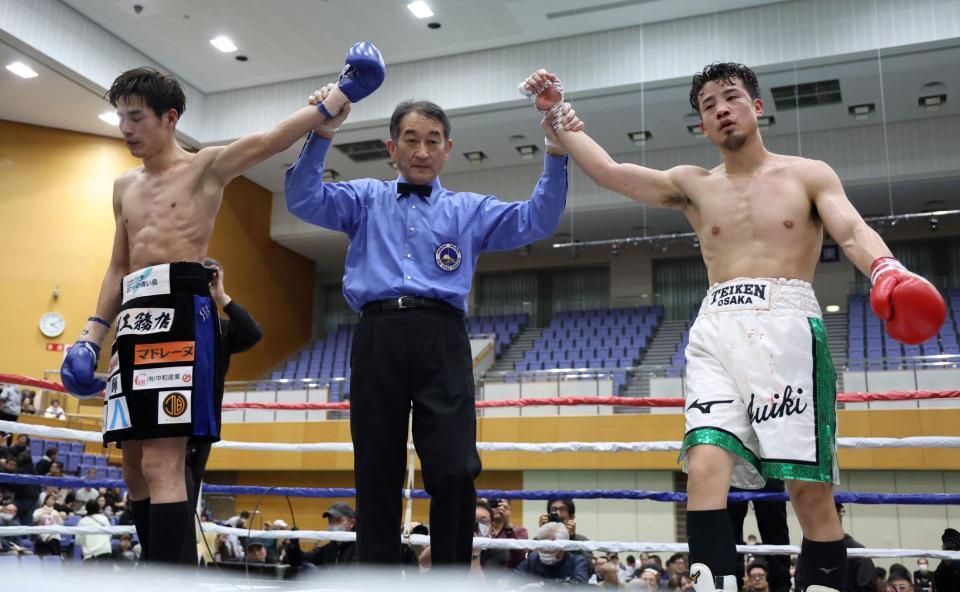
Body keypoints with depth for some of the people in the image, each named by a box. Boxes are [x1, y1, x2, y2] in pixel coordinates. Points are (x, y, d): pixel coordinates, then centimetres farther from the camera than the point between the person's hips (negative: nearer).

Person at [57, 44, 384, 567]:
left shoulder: (207, 167, 4)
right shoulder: (125, 186, 23)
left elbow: (271, 140, -9)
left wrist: (340, 96, -13)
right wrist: (94, 331, 14)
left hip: (182, 310, -7)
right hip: (134, 317, 8)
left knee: (162, 467, -15)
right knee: (136, 469, 8)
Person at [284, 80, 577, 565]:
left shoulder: (470, 210, 23)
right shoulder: (366, 199, 23)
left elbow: (535, 221, 11)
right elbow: (302, 200, 10)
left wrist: (556, 154, -1)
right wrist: (321, 134, -3)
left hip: (442, 340, 0)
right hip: (378, 337, 1)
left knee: (456, 471, -12)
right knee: (376, 476, 0)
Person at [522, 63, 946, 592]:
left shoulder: (808, 175, 13)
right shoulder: (693, 186, 19)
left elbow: (852, 230, -3)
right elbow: (607, 171, 12)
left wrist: (887, 271, -24)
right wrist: (554, 115, 7)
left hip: (787, 326, -2)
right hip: (716, 332, 2)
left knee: (810, 487, -6)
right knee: (704, 469, -17)